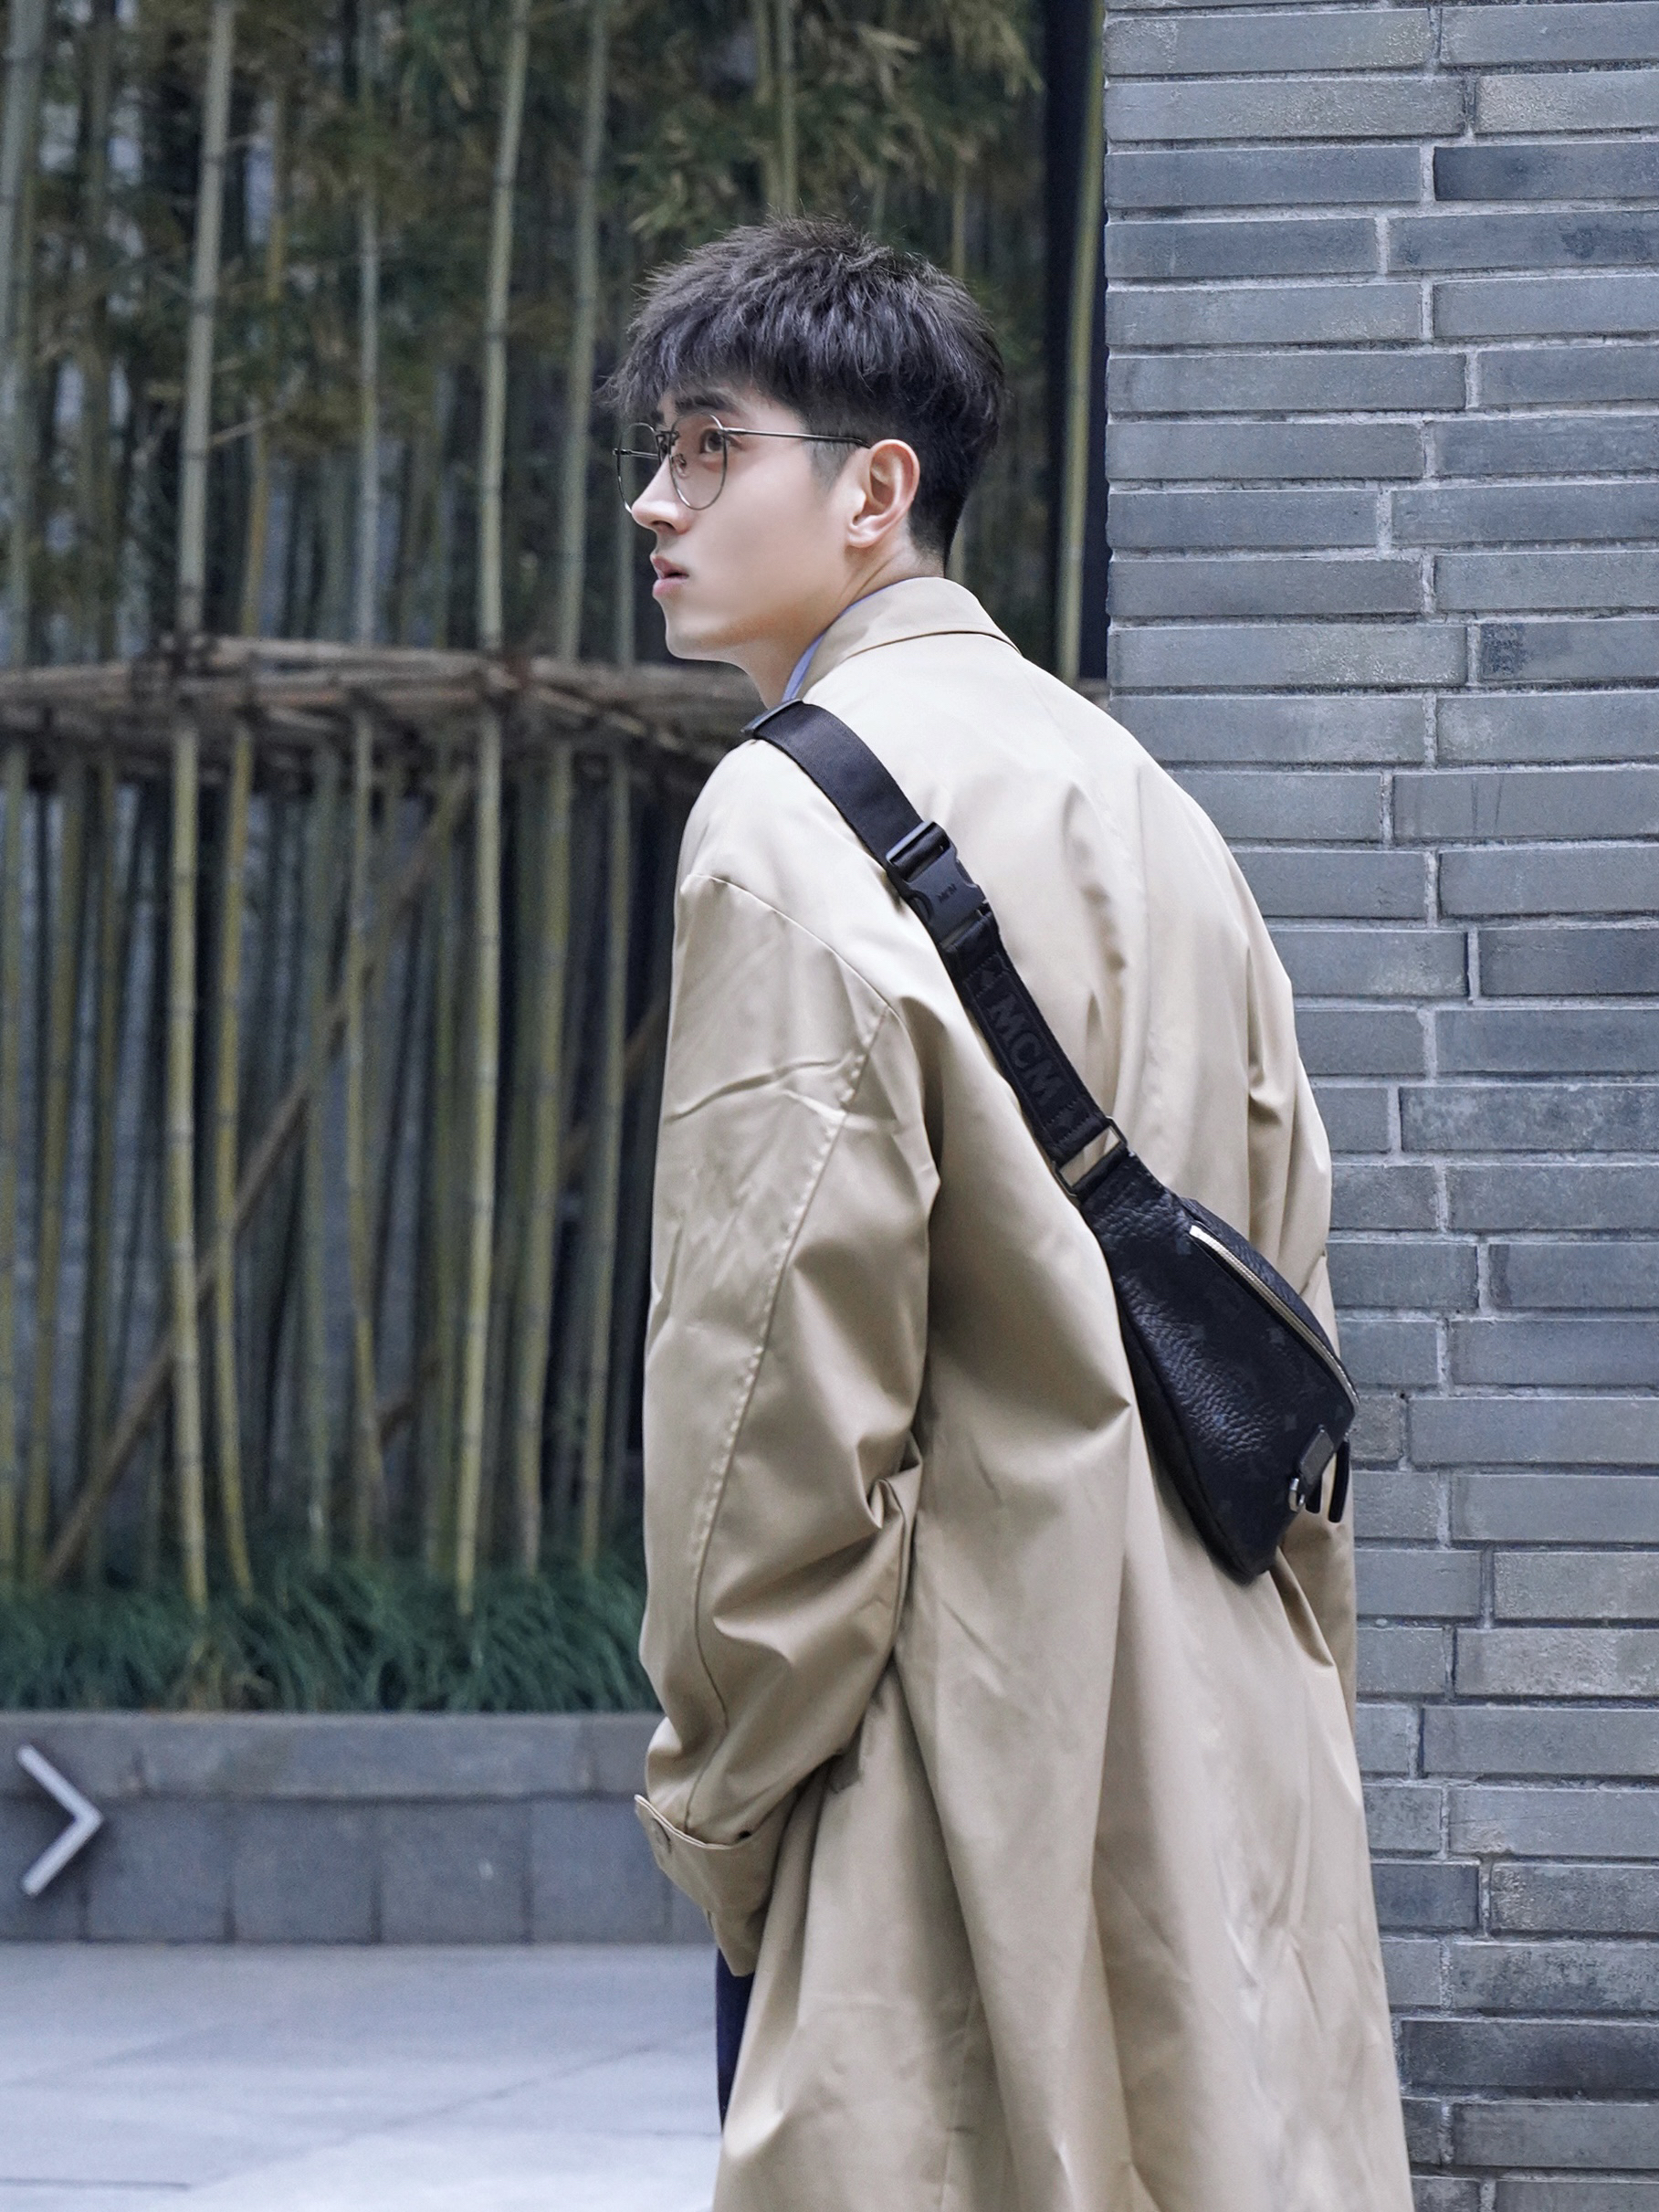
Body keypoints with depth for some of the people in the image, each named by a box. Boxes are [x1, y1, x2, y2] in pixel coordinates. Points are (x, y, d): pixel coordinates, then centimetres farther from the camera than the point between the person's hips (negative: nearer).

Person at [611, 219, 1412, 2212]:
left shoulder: (794, 815, -10)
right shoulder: (1136, 797, 15)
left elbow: (786, 1369, -15)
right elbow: (1281, 1299, 17)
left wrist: (715, 1788, -7)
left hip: (963, 1749, -8)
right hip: (1219, 1776, 9)